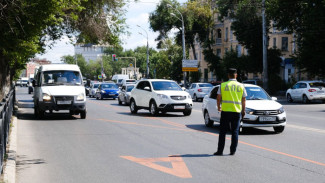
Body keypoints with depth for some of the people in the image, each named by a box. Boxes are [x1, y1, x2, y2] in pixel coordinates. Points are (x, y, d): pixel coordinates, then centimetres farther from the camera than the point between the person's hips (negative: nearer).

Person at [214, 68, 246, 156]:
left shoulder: (223, 85, -1)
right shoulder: (241, 86, 2)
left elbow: (218, 98, 4)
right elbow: (243, 100, 7)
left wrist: (219, 107, 21)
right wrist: (243, 111, 19)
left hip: (225, 111, -1)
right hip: (237, 111, 1)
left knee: (222, 132, 4)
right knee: (235, 132, 8)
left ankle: (220, 151, 3)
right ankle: (233, 151, 7)